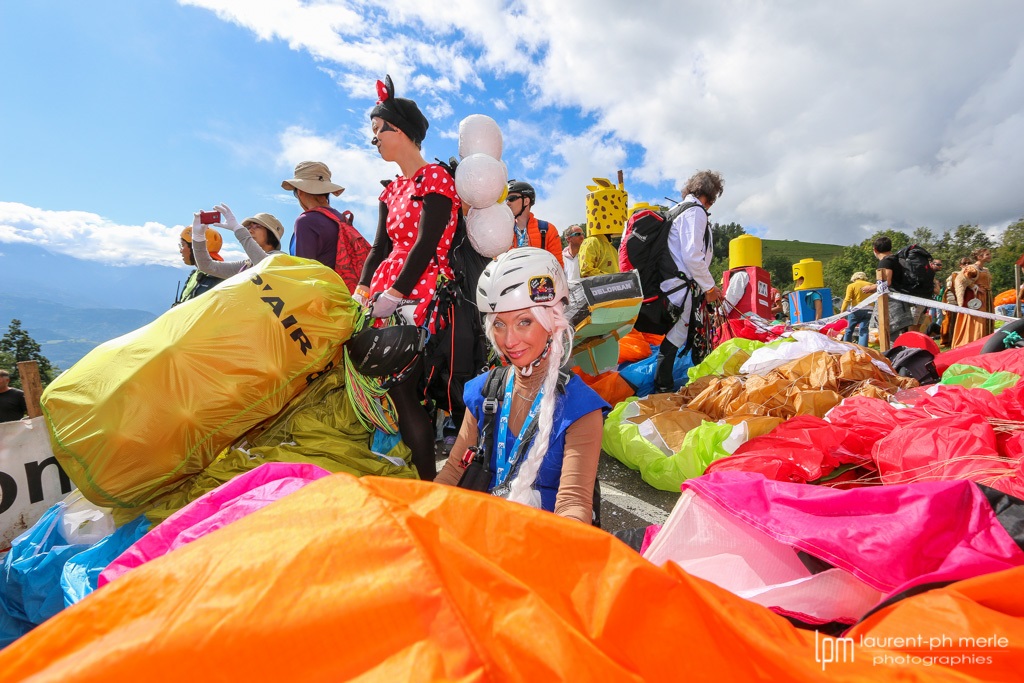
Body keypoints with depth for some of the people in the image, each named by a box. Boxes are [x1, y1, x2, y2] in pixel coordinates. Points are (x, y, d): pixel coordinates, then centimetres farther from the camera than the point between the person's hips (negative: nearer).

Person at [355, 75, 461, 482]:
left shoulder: (435, 179, -3)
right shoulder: (393, 189, 21)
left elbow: (427, 246, -14)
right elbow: (381, 247, 16)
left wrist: (394, 295, -18)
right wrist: (361, 291, 4)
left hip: (417, 294, -8)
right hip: (385, 293, 8)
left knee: (399, 388, -10)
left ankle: (428, 482, 3)